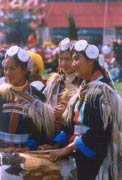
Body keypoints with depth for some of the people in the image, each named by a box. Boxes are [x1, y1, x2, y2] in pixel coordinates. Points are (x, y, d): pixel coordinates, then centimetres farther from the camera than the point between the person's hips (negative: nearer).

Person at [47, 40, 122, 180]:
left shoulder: (101, 91, -13)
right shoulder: (84, 89, 12)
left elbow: (100, 132, -21)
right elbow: (72, 124, 14)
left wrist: (67, 149, -18)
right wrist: (55, 145, 1)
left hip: (96, 160, -8)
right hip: (79, 157, 8)